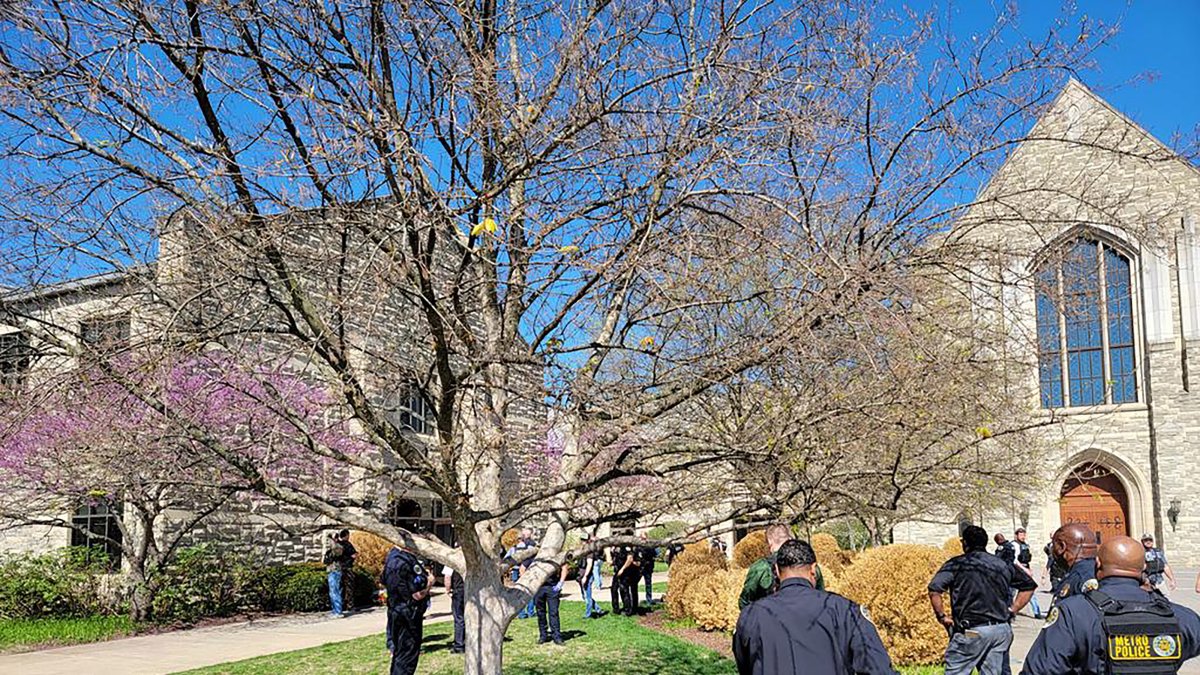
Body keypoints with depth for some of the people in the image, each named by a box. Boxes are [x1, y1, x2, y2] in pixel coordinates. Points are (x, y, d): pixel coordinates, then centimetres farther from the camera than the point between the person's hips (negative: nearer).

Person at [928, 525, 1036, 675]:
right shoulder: (1002, 564, 15)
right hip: (1002, 629, 5)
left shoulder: (957, 564, -1)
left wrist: (941, 616, -3)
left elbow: (934, 589, -15)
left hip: (972, 631, -5)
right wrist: (1012, 611, 19)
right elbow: (1029, 585, 22)